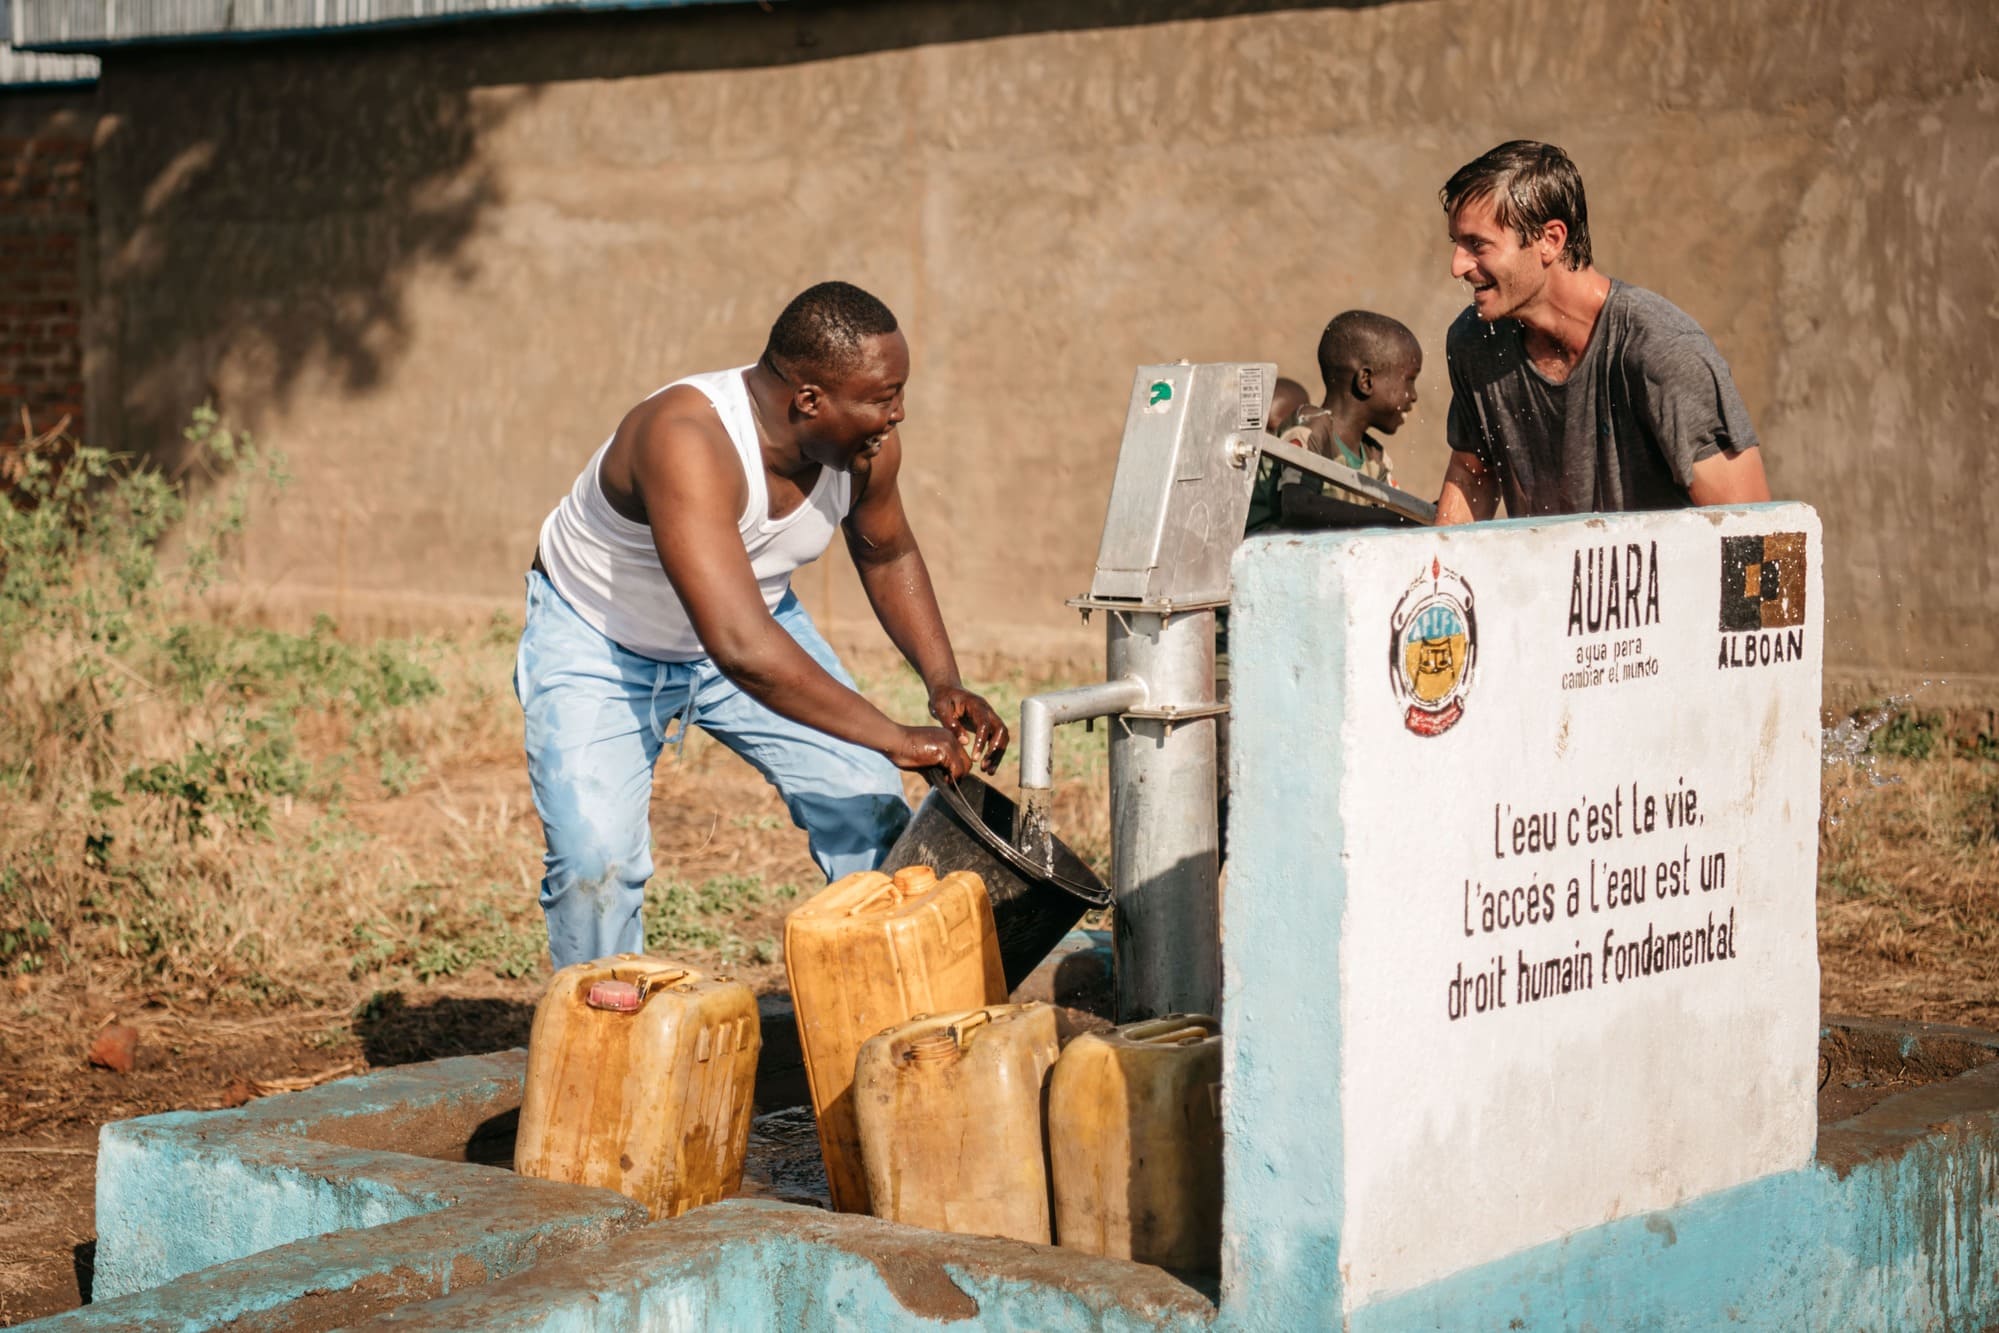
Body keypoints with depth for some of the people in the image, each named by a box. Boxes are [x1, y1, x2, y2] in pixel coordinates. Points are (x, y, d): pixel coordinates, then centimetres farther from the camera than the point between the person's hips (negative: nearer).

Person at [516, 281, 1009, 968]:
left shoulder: (866, 443, -19)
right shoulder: (688, 442, -41)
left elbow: (887, 554, 6)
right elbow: (743, 651, -49)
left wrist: (944, 684, -9)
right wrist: (898, 740, -43)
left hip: (755, 616, 6)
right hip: (598, 641, -6)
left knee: (871, 814, -4)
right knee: (595, 861, -21)